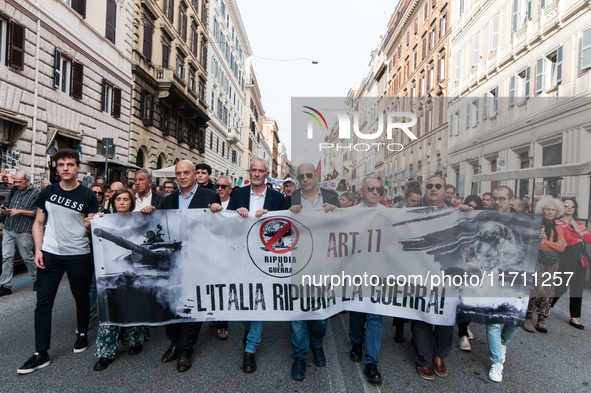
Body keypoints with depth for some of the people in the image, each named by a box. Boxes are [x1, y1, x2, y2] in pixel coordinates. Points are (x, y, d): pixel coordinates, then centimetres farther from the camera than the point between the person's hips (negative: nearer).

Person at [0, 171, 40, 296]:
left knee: (27, 257, 6)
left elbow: (37, 212, -10)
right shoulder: (14, 190, 11)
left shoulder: (36, 193, -4)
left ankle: (36, 279, 24)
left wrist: (20, 211, -17)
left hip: (23, 231, -5)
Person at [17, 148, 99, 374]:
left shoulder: (87, 196, -3)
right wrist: (38, 250, 0)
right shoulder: (47, 193, 5)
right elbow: (38, 223, 10)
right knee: (43, 303, 3)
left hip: (79, 256, -2)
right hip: (49, 254, 2)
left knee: (81, 299, 11)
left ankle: (82, 335, 35)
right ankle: (41, 354, 13)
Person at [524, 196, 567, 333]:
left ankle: (541, 321, 11)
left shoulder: (557, 227, 15)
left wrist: (545, 242, -8)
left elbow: (562, 247, 4)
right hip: (537, 260, -5)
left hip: (552, 262, 5)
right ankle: (528, 319, -2)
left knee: (548, 291, 2)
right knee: (535, 289, -13)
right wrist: (554, 244, -9)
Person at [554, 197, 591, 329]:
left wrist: (577, 230, -6)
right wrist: (580, 239, 0)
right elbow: (568, 240, -15)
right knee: (561, 287, -6)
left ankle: (574, 318, 17)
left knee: (578, 288, 8)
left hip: (579, 258, 7)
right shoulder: (558, 223, -4)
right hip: (565, 257, -7)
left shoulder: (580, 224, 17)